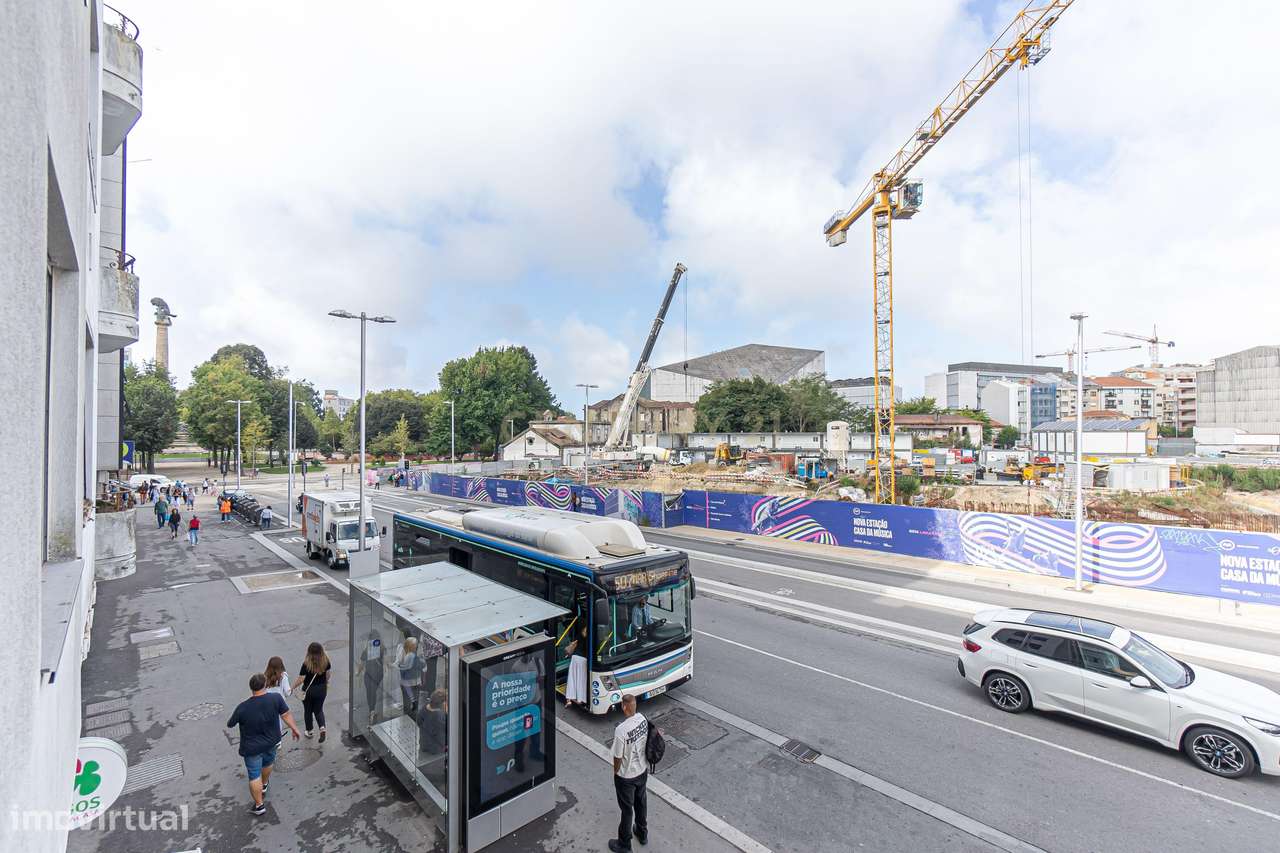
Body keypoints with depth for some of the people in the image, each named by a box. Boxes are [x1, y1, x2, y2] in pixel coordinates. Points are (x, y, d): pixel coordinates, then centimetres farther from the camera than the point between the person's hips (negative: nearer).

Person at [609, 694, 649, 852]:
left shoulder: (621, 730, -36)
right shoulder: (643, 719, -16)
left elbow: (618, 757, -23)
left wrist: (615, 772, -2)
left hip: (627, 776, -6)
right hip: (642, 770, 6)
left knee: (627, 809, 17)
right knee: (641, 802, 28)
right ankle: (643, 833, 50)